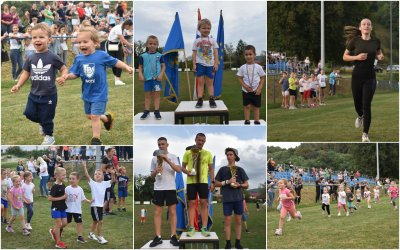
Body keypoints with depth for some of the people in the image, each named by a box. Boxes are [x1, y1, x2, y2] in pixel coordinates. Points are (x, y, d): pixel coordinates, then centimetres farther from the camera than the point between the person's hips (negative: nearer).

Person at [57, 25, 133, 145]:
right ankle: (107, 118, 47)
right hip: (87, 94, 6)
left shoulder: (101, 55, -15)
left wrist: (127, 67, -11)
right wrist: (65, 76, -19)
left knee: (94, 116, -8)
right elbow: (74, 74, 0)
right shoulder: (79, 59, -4)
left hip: (99, 94, -6)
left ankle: (96, 139, 7)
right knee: (89, 116, 21)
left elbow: (115, 62, -3)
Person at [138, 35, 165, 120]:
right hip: (147, 78, 1)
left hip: (157, 78, -1)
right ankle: (146, 111, 12)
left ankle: (157, 111, 5)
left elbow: (163, 66, 4)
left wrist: (161, 74, -10)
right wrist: (140, 74, -7)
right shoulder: (143, 56, 3)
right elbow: (140, 67, 8)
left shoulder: (159, 56, 2)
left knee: (156, 95, 2)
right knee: (147, 95, 7)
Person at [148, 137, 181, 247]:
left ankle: (173, 237, 1)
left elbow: (178, 170, -13)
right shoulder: (154, 158, 9)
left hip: (170, 188, -2)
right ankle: (158, 237, 3)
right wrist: (156, 171, -11)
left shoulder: (173, 157, 2)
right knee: (157, 212, 0)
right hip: (158, 188, 2)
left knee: (172, 212, -2)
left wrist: (167, 160, -21)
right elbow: (152, 175, 13)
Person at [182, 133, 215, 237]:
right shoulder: (188, 153, 4)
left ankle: (204, 228, -1)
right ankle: (191, 227, 2)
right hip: (191, 181, -1)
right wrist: (187, 172, -15)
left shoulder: (207, 153, 7)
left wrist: (212, 182, 1)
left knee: (204, 203, -3)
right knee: (191, 203, 0)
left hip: (203, 181, 1)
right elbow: (183, 167, 7)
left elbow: (211, 169, 10)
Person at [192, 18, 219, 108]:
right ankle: (200, 100, -1)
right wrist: (194, 64, -2)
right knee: (200, 82, 0)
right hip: (200, 64, -1)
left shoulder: (212, 40, 6)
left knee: (210, 82, 5)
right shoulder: (197, 41, 5)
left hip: (210, 64, 1)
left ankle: (211, 99, 6)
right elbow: (194, 53, 5)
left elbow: (215, 52, 4)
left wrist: (216, 63, -3)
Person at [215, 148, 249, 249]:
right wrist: (227, 182, -9)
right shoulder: (223, 169, 7)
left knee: (238, 221, 5)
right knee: (227, 220, -1)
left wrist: (239, 185, -12)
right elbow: (216, 183, 6)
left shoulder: (240, 169, 8)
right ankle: (228, 243, 4)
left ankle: (237, 242, 12)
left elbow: (247, 185, 9)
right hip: (227, 199, -1)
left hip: (238, 198, 1)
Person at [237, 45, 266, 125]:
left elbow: (262, 78, -1)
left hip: (256, 91, 0)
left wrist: (260, 88, -11)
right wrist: (245, 86, -15)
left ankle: (257, 121, 16)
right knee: (247, 106, 5)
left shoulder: (258, 67, -6)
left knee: (256, 107, 8)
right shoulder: (242, 67, -4)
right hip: (246, 91, 0)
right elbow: (240, 78, 1)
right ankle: (247, 121, 11)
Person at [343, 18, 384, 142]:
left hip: (370, 77, 0)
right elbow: (345, 57, 0)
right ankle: (360, 116, 52)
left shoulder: (376, 41, 0)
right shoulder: (355, 41, -5)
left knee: (367, 105, -6)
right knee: (357, 103, 14)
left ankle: (365, 134, 0)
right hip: (357, 76, 0)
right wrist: (357, 57, -17)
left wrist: (380, 57, -4)